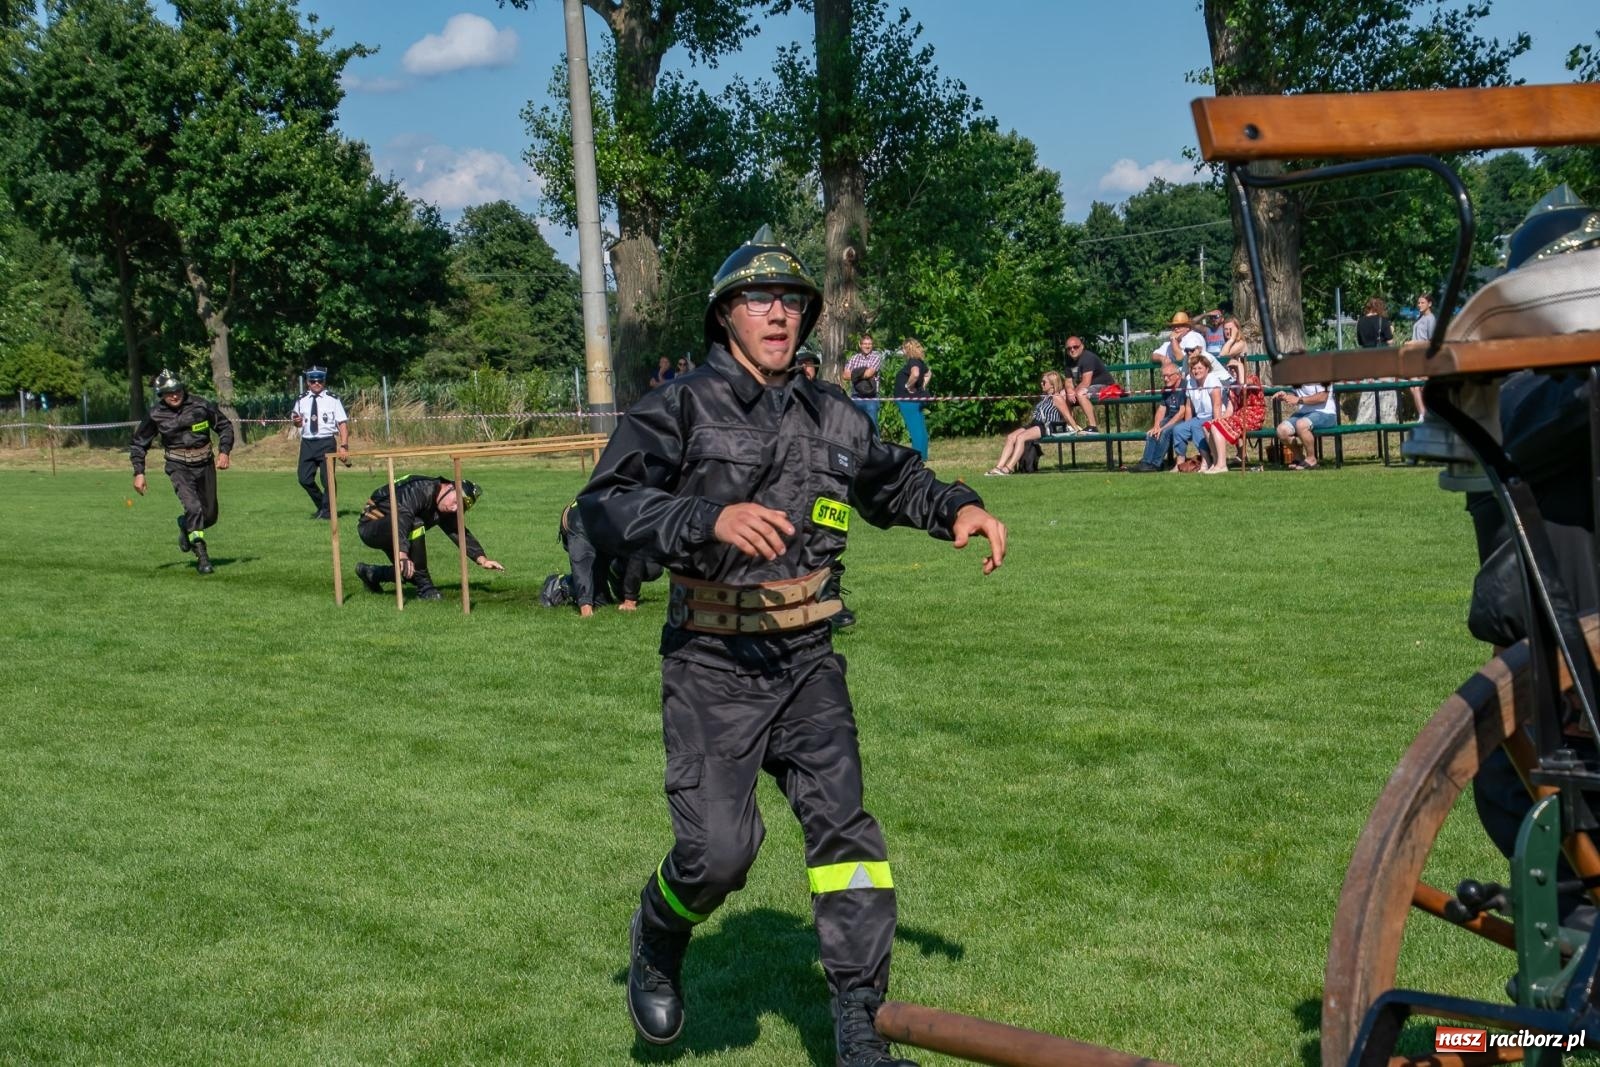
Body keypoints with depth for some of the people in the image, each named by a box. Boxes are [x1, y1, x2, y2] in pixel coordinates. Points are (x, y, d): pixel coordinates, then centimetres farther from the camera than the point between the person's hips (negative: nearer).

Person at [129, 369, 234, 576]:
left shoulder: (201, 405, -6)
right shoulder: (155, 415, -5)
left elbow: (225, 426, 6)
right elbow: (139, 444, 7)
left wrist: (224, 452, -7)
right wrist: (138, 473, 1)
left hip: (205, 464, 2)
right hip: (179, 467, -2)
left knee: (210, 516, 9)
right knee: (193, 507, -23)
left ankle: (185, 526, 43)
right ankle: (201, 556, -14)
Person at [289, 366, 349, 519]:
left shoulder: (333, 400, -4)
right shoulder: (301, 400, 8)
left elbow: (343, 424, -8)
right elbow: (299, 423, 18)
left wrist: (344, 446, -17)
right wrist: (296, 421, -8)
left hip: (326, 442, -4)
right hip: (307, 443, 4)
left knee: (328, 479, -3)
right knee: (305, 479, 4)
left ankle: (327, 511, 14)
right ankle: (321, 506, 25)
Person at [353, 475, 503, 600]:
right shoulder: (421, 489, -28)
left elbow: (461, 534, -1)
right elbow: (401, 516, -43)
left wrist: (482, 559, -18)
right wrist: (402, 554, -56)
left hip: (391, 533, 9)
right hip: (371, 526, -9)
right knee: (416, 525, -33)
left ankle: (370, 573, 29)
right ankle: (425, 589, -26)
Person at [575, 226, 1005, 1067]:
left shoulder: (832, 416, 11)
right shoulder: (678, 410, -6)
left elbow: (894, 481, 28)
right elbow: (605, 504, -18)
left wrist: (957, 507, 8)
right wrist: (710, 518, -31)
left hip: (806, 660, 4)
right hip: (711, 666, -4)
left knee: (843, 823, -3)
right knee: (719, 846, -9)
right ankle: (656, 938, 25)